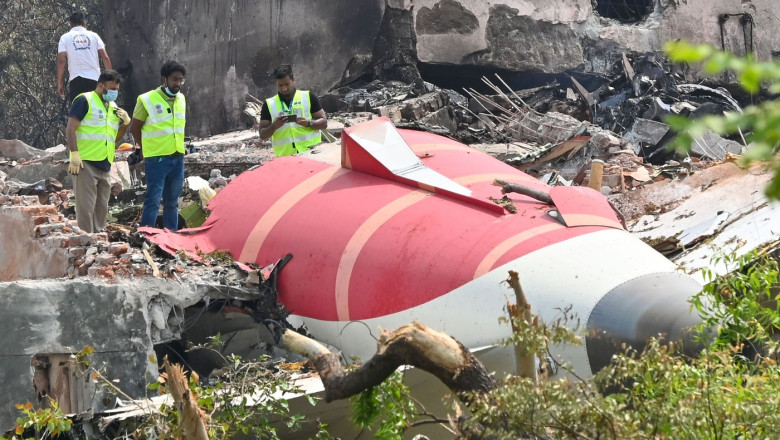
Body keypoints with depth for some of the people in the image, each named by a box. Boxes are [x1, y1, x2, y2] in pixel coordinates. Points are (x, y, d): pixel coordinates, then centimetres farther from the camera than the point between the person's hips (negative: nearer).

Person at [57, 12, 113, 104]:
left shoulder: (65, 37, 6)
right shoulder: (93, 35, 11)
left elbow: (61, 60, -3)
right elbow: (105, 57, 3)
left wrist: (59, 82, 1)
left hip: (77, 79, -2)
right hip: (95, 79, 2)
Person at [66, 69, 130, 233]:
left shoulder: (113, 107, 20)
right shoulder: (85, 101, -5)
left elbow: (116, 137, 26)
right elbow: (70, 129, -11)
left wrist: (125, 122, 7)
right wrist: (75, 154, -19)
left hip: (104, 165, 8)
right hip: (86, 163, -8)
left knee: (102, 207, 11)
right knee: (86, 206, -10)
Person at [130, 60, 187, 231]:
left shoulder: (181, 99, 8)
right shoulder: (147, 100, -10)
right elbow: (135, 128, -1)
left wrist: (179, 147, 14)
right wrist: (147, 148, 3)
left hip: (177, 158, 6)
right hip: (157, 159, -6)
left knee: (172, 202, 12)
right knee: (153, 201, -10)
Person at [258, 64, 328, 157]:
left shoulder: (308, 97, 7)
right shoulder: (269, 105, 9)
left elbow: (324, 123, 7)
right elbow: (262, 135, 9)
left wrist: (308, 123, -13)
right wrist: (274, 126, -12)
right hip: (285, 158, 0)